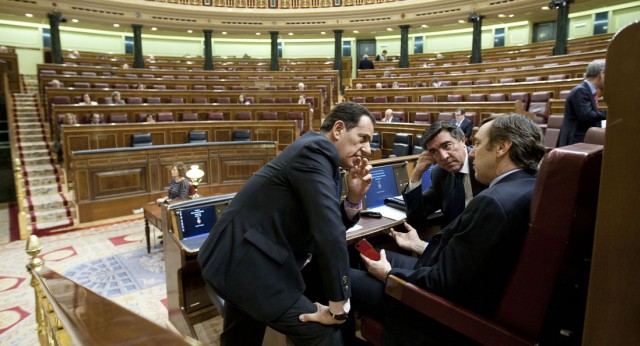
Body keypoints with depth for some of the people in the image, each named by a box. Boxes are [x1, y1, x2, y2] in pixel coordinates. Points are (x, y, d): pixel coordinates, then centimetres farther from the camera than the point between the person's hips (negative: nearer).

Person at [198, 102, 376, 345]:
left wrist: (354, 197, -3)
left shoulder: (318, 154, 12)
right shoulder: (316, 149, -18)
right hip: (249, 264, -11)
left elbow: (333, 225, 14)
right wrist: (339, 306, -19)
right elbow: (330, 233, -25)